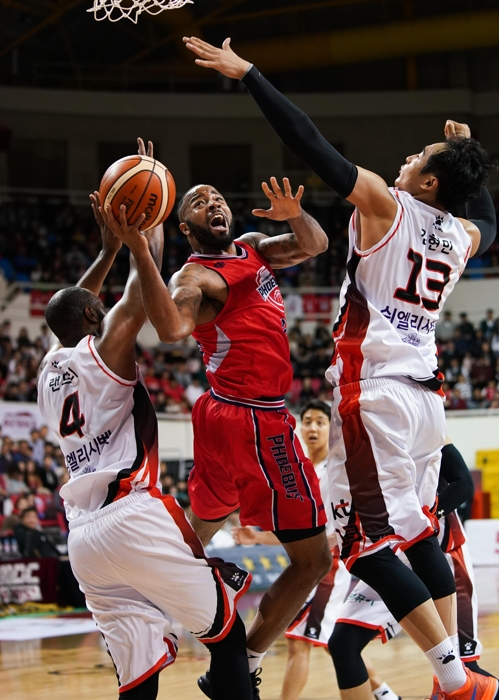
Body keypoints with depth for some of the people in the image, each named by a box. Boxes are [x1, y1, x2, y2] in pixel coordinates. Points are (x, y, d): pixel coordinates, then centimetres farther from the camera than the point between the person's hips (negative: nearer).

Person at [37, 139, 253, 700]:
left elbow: (70, 312, 36)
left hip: (84, 539, 7)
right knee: (227, 634, 5)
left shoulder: (49, 369, 18)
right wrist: (150, 218, 13)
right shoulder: (104, 351, 0)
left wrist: (109, 249, 38)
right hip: (135, 520, -6)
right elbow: (141, 296, 2)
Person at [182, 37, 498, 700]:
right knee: (421, 533, 17)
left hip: (375, 392, -8)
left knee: (369, 544, -7)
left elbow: (313, 144, -12)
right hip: (426, 395, 8)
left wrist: (246, 72, -7)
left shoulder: (386, 205, -6)